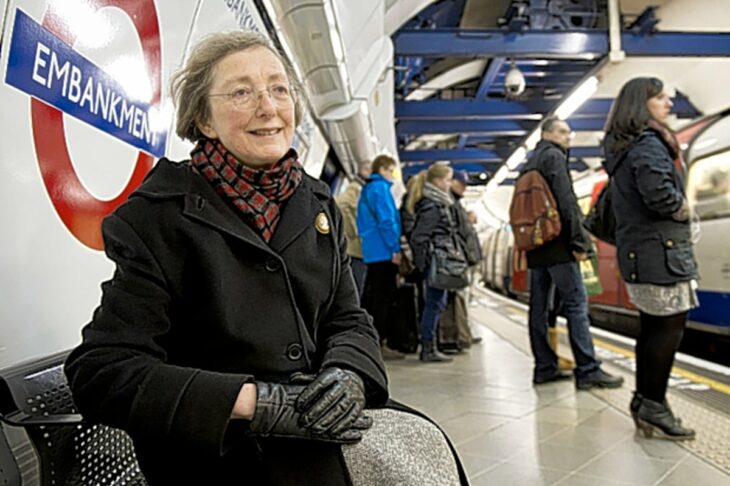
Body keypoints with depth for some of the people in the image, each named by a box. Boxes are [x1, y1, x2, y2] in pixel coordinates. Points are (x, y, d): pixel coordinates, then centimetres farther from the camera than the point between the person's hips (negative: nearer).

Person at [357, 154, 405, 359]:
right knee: (383, 297, -6)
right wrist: (395, 248, -17)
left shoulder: (367, 189, 20)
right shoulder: (380, 188, -10)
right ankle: (380, 344, -3)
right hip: (384, 252, -10)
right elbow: (386, 220, -18)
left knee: (372, 296, 13)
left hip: (371, 252, 10)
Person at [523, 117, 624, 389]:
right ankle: (587, 370, -6)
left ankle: (544, 367, 11)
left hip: (535, 246, 9)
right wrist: (579, 241, -15)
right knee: (576, 305, -7)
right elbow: (565, 201, -15)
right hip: (557, 244, -9)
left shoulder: (530, 163, 22)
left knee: (539, 307, 6)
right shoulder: (554, 156, -4)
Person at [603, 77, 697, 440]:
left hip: (637, 251, 10)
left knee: (652, 326, 13)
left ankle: (643, 400, 20)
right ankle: (654, 405, 3)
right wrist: (681, 210, -9)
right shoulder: (648, 143, -12)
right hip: (661, 249, -10)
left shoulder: (622, 148, 18)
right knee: (670, 326, -4)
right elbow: (659, 192, -28)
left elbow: (617, 200, 25)